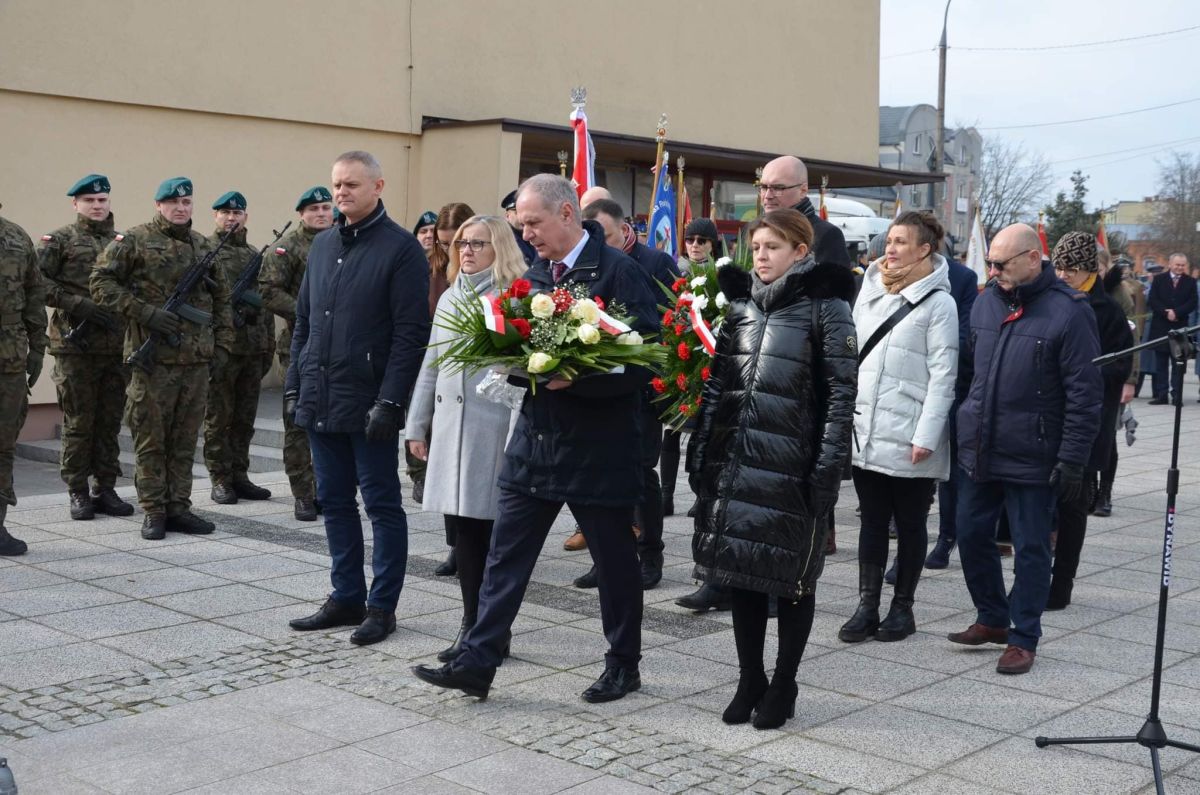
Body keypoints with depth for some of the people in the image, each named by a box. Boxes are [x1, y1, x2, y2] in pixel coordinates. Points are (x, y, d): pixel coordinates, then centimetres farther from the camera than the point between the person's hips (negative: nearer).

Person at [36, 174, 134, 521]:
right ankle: (78, 493, 10)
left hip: (117, 345, 4)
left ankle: (105, 489, 16)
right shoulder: (60, 240, 2)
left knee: (110, 422, 8)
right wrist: (79, 305, -15)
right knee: (78, 422, 2)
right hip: (76, 346, -4)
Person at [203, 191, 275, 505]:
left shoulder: (254, 255, 16)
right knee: (219, 417, 2)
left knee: (245, 418, 10)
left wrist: (269, 344, 13)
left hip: (254, 348, 6)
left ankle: (240, 476, 18)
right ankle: (220, 480, 8)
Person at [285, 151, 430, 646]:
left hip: (369, 405, -7)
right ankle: (346, 597, 24)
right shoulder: (322, 246, 14)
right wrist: (294, 384, 11)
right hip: (319, 401, 7)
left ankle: (381, 606, 12)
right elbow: (303, 321, 18)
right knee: (335, 502, 13)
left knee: (381, 504, 3)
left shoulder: (401, 249, -8)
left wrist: (390, 401, -18)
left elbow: (411, 332, -13)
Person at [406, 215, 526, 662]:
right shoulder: (449, 298, 18)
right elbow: (431, 365, 20)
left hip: (491, 428, -7)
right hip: (449, 427, 7)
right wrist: (417, 425, 18)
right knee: (460, 529, 8)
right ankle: (473, 625, 18)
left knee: (485, 529, -3)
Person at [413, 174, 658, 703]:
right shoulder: (534, 273, 11)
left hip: (599, 446, -6)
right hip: (535, 439, 6)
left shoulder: (617, 271, -11)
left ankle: (623, 665, 24)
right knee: (505, 553, 4)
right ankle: (477, 662, 9)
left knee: (614, 559, 8)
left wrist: (576, 378, -25)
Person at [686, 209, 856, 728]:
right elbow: (717, 383, 12)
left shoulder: (826, 308, -5)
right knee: (740, 571, 9)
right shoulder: (740, 304, 11)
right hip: (737, 460, 5)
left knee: (792, 577, 5)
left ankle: (782, 687, 19)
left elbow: (841, 394, -8)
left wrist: (827, 469, -14)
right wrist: (700, 453, 7)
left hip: (792, 465, -5)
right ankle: (749, 681, 23)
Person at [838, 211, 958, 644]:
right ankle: (867, 606, 14)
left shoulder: (937, 302, -6)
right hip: (864, 431, 5)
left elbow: (943, 375, -10)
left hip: (909, 438, -5)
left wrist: (927, 436, -16)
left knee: (910, 523, 8)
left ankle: (902, 607, 19)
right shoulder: (869, 291, 11)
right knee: (872, 520, 9)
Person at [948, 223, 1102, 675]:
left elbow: (1084, 395, -13)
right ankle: (992, 619, 31)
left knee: (1031, 548, 5)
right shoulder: (985, 302, 7)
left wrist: (1071, 460, -14)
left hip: (1032, 458, -6)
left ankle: (1023, 638, 17)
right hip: (979, 451, 6)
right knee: (971, 534, 13)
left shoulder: (1068, 312, -12)